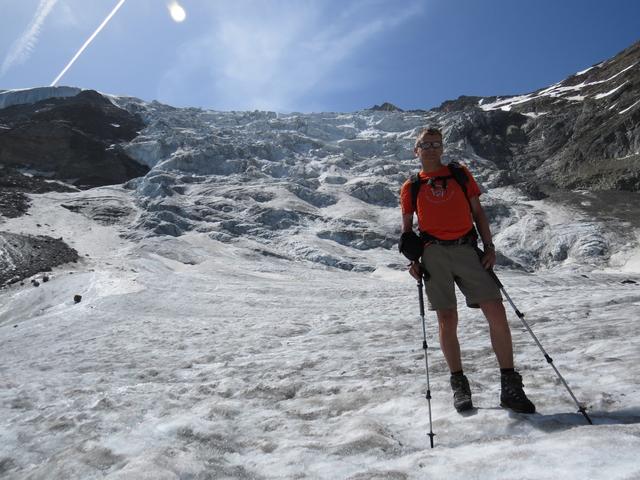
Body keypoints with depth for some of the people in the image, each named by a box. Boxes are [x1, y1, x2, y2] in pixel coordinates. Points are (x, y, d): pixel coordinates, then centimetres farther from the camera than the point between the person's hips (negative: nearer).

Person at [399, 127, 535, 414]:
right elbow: (407, 229, 13)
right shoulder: (410, 187, 11)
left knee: (497, 312, -7)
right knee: (447, 320, -2)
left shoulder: (460, 173, 14)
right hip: (434, 253, -1)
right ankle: (459, 385, 13)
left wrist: (489, 246, 3)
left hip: (467, 249, 1)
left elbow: (477, 212, 13)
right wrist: (412, 260, -1)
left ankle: (510, 387, 4)